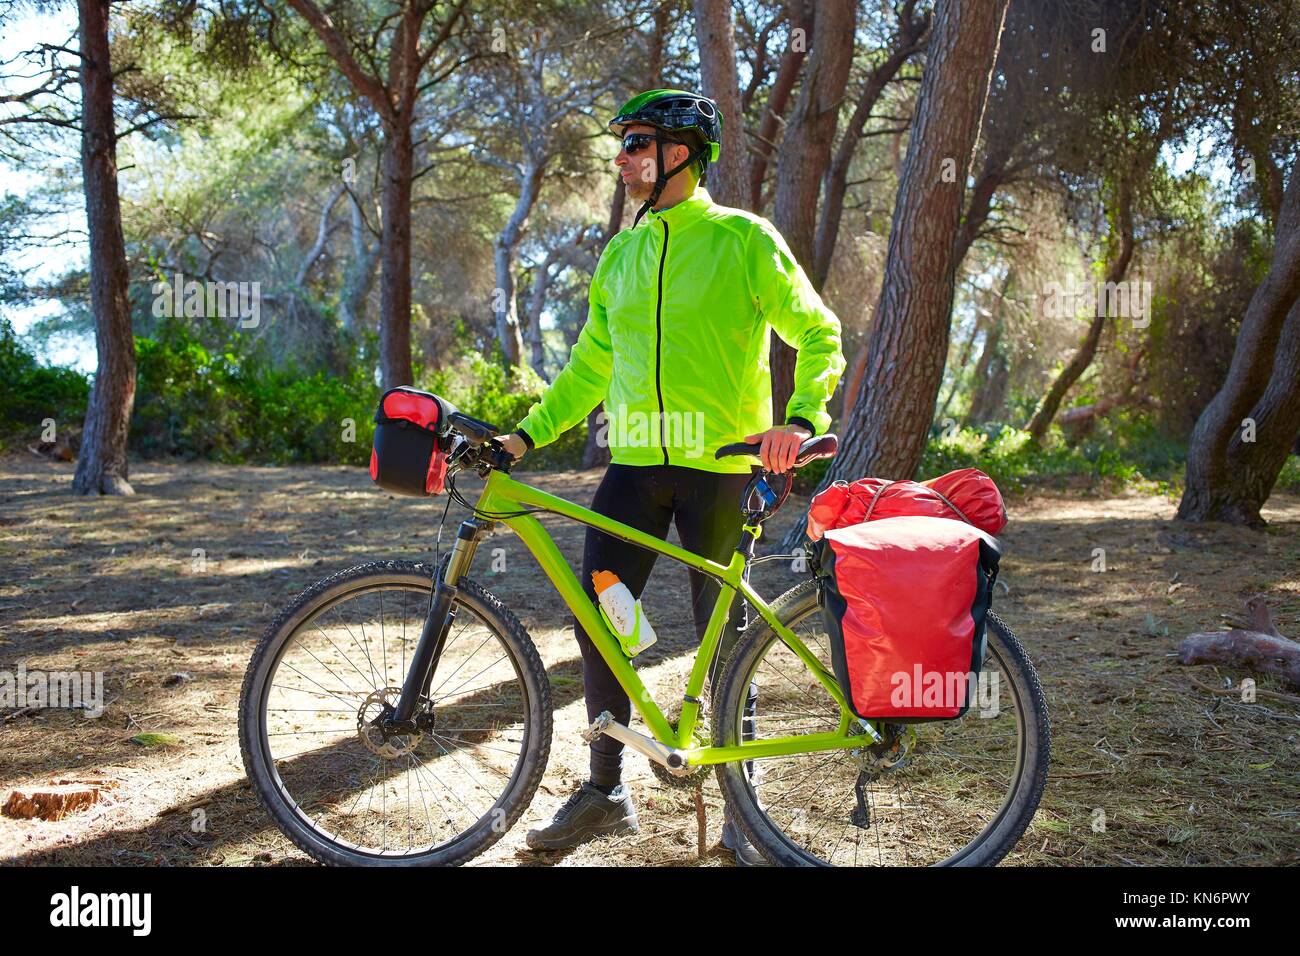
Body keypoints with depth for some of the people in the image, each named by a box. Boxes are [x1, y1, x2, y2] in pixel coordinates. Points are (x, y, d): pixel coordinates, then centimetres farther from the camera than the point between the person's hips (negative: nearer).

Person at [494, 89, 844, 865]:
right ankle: (606, 791, 16)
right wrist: (528, 433, 8)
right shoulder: (621, 255, 14)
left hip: (720, 462, -5)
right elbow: (590, 368, 18)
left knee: (723, 637, 3)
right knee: (597, 618, 0)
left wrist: (799, 419, -20)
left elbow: (819, 336, -3)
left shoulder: (745, 240, -2)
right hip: (635, 461, 5)